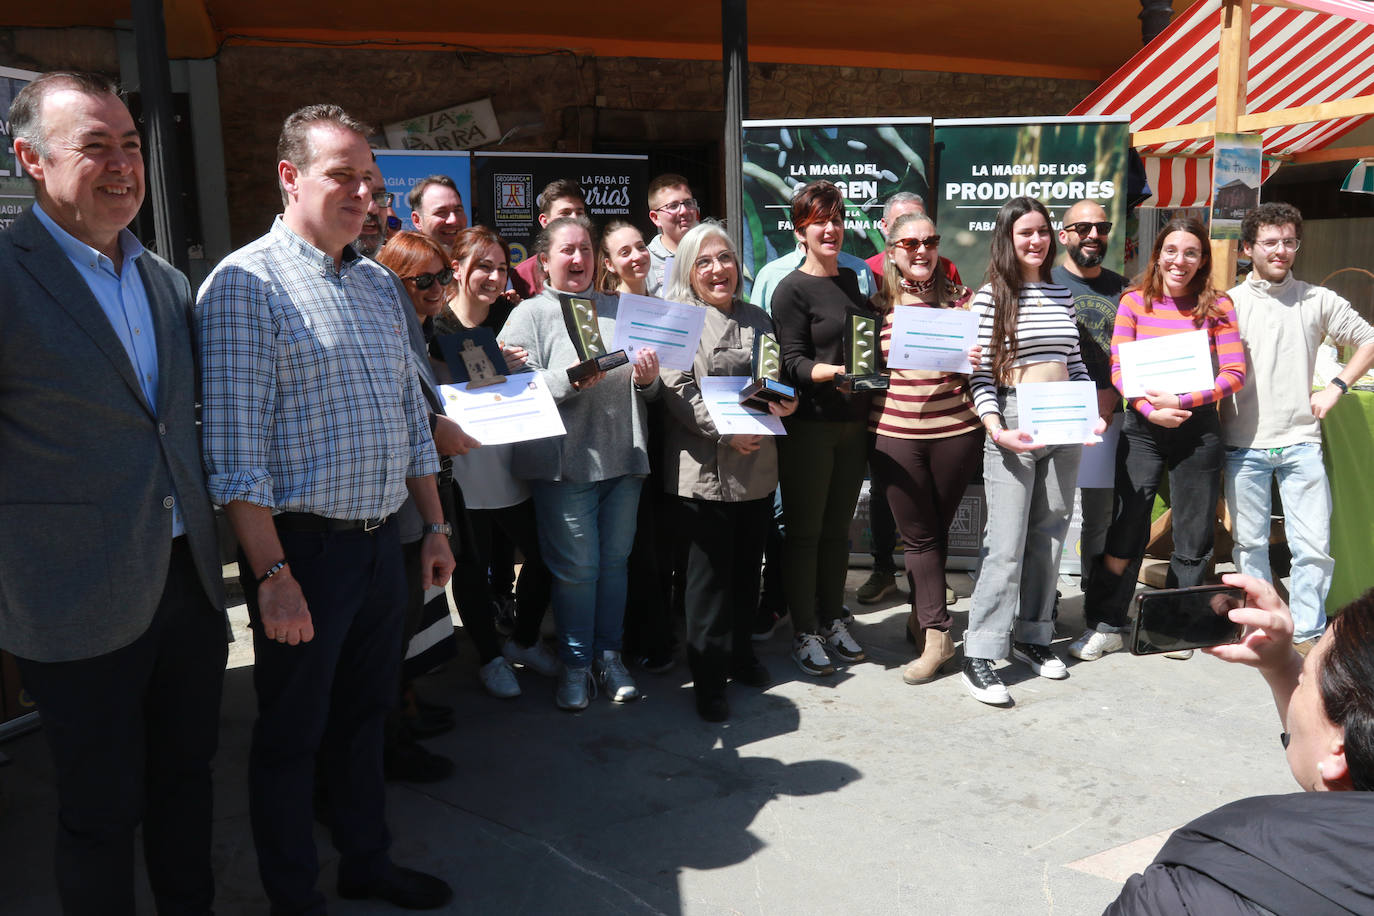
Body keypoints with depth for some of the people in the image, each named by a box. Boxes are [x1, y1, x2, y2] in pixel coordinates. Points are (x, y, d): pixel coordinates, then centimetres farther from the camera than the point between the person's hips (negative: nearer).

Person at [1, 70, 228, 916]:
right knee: (102, 811, 11)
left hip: (189, 581, 6)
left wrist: (212, 537, 17)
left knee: (187, 774, 20)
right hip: (82, 603, -6)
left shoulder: (167, 281, 9)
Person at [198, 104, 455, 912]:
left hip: (382, 537, 7)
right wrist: (272, 573, -19)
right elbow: (236, 446, -16)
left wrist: (435, 525, 13)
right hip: (303, 544, -7)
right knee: (292, 732, 9)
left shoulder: (382, 284, 11)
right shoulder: (246, 283, -11)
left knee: (366, 713, 19)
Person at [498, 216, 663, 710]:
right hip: (566, 461, -4)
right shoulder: (530, 314, 2)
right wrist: (570, 381, -23)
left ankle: (609, 655, 24)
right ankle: (575, 663, 17)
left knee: (615, 561, 10)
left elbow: (649, 389, 19)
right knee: (576, 567, 1)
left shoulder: (618, 309, 16)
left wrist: (647, 377, -3)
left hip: (624, 458, 4)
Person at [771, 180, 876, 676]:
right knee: (804, 530, 1)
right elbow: (795, 362, -13)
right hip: (808, 424, -6)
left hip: (852, 422, 6)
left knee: (838, 527, 13)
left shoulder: (851, 279, 15)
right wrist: (836, 372, -29)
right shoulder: (792, 290, -6)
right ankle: (804, 634, 10)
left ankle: (832, 621, 25)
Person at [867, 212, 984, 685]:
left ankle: (923, 616, 28)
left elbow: (981, 355, 11)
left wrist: (976, 359, -9)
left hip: (955, 431, 1)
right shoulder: (877, 303, 4)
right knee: (918, 535, 3)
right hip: (894, 433, -1)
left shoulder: (960, 298, 7)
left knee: (937, 530, 12)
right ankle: (936, 632, 10)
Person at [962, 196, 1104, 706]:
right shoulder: (990, 297, -3)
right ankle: (980, 654, -4)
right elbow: (980, 373, -8)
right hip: (1013, 418, -6)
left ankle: (1032, 636, 24)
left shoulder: (1062, 295, 13)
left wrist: (1092, 412, 3)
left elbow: (1075, 363, 16)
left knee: (1049, 536, 10)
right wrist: (995, 428, -18)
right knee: (1006, 542, -9)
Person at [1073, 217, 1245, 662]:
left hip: (1197, 428, 1)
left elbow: (1234, 374, -5)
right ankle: (1106, 625, 13)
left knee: (1194, 535, 8)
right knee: (1127, 528, 0)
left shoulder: (1217, 307, 1)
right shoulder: (1135, 301, 2)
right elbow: (1119, 369, -2)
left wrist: (1181, 400, -18)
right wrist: (1152, 409, -17)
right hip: (1143, 426, -1)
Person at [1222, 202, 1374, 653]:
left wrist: (1336, 386, 0)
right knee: (1249, 543, 8)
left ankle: (1307, 634, 14)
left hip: (1300, 442, 1)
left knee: (1314, 546, 0)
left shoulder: (1318, 300, 6)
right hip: (1244, 446, 0)